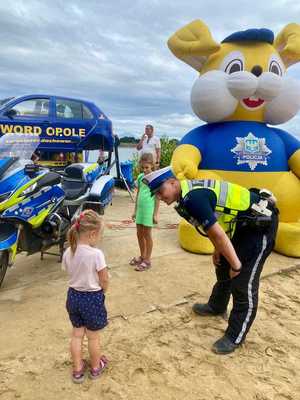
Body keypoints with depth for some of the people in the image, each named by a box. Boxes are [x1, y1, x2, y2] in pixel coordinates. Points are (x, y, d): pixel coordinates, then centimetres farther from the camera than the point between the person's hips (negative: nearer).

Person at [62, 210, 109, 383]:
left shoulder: (68, 253, -9)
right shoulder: (96, 254, -27)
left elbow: (70, 273, 3)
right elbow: (104, 280, -17)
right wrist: (102, 292, 4)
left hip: (73, 296, 5)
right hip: (92, 298, -5)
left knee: (77, 335, 22)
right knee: (93, 337, 17)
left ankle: (78, 370, 39)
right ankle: (96, 367, 40)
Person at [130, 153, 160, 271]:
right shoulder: (140, 177, 7)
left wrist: (156, 214, -11)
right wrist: (135, 210, 14)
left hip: (149, 210, -6)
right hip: (140, 209, 6)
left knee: (147, 234, 3)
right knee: (139, 234, 13)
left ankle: (147, 260, 16)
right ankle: (142, 256, 31)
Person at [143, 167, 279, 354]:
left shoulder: (193, 198, -28)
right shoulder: (190, 191, 2)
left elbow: (218, 235, -25)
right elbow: (214, 225, 13)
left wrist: (236, 265, -15)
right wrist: (217, 251, 16)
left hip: (261, 223, -10)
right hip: (243, 224, 10)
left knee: (243, 283, -3)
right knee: (223, 268, 22)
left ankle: (235, 337, 13)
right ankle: (216, 306, 45)